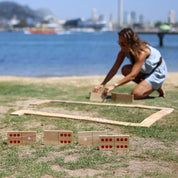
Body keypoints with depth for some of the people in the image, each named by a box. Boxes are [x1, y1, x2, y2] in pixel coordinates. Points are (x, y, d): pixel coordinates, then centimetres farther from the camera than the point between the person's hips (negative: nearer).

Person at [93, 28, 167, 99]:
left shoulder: (142, 52, -34)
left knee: (135, 94, -22)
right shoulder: (124, 51, -12)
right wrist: (102, 84, -25)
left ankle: (158, 87, 2)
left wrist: (114, 86, -49)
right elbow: (114, 69, -13)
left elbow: (132, 75, -41)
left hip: (158, 72, -8)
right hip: (146, 71, 8)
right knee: (125, 70, -17)